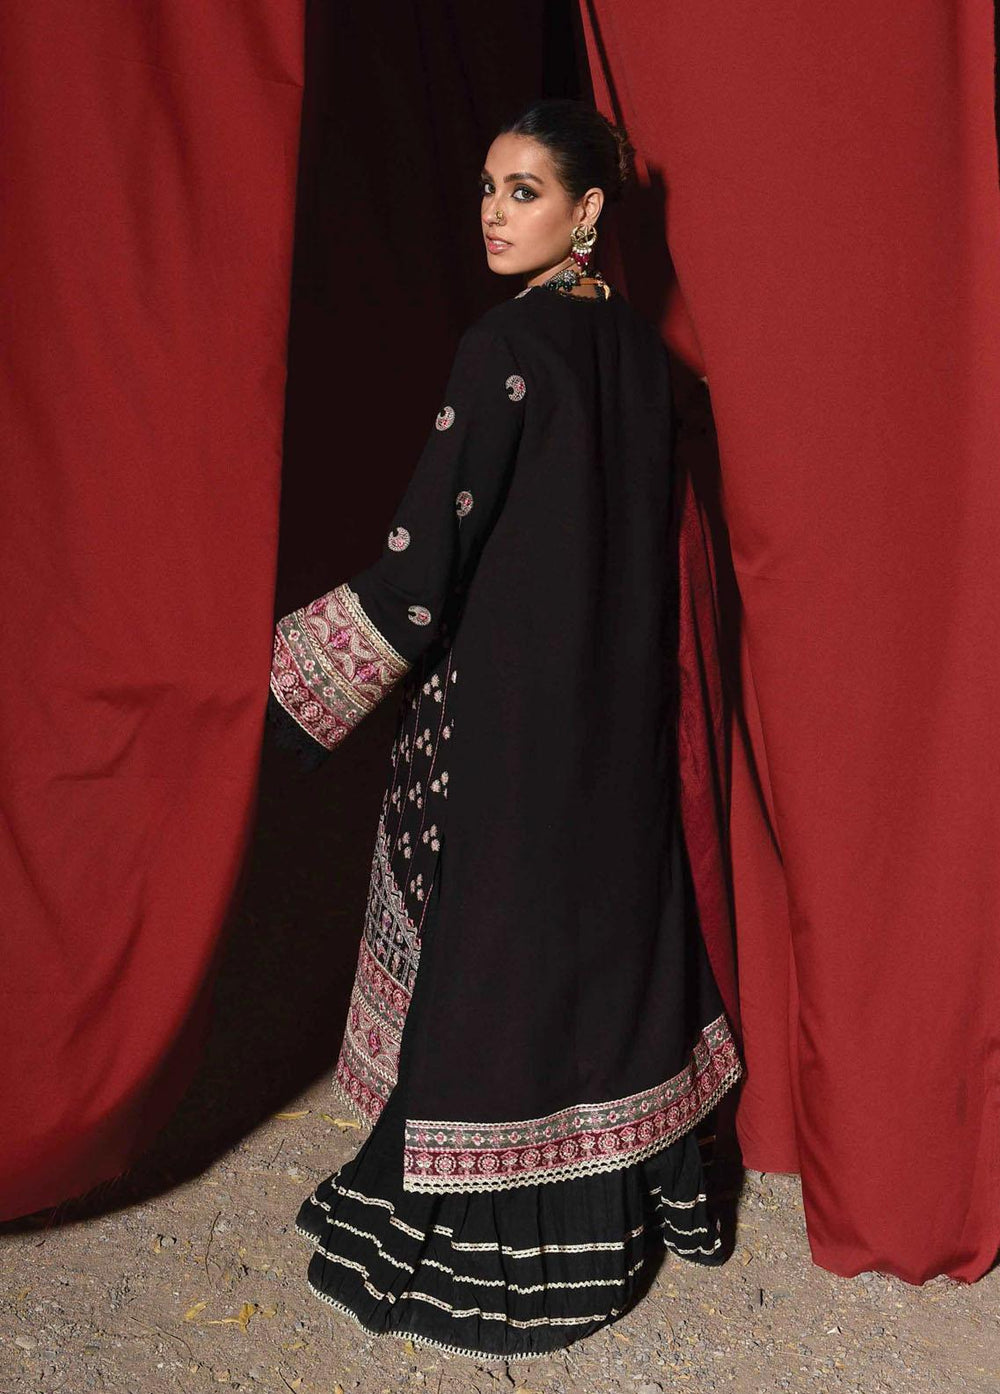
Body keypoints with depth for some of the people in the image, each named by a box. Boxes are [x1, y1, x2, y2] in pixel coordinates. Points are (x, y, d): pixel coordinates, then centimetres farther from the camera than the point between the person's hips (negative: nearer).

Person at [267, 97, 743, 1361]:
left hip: (505, 704, -8)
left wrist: (285, 671, -16)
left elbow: (425, 559, -22)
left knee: (491, 941, 5)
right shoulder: (638, 347, 6)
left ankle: (487, 1237, 21)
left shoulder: (509, 343, -18)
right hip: (619, 703, 8)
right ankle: (629, 1187, 36)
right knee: (604, 918, 19)